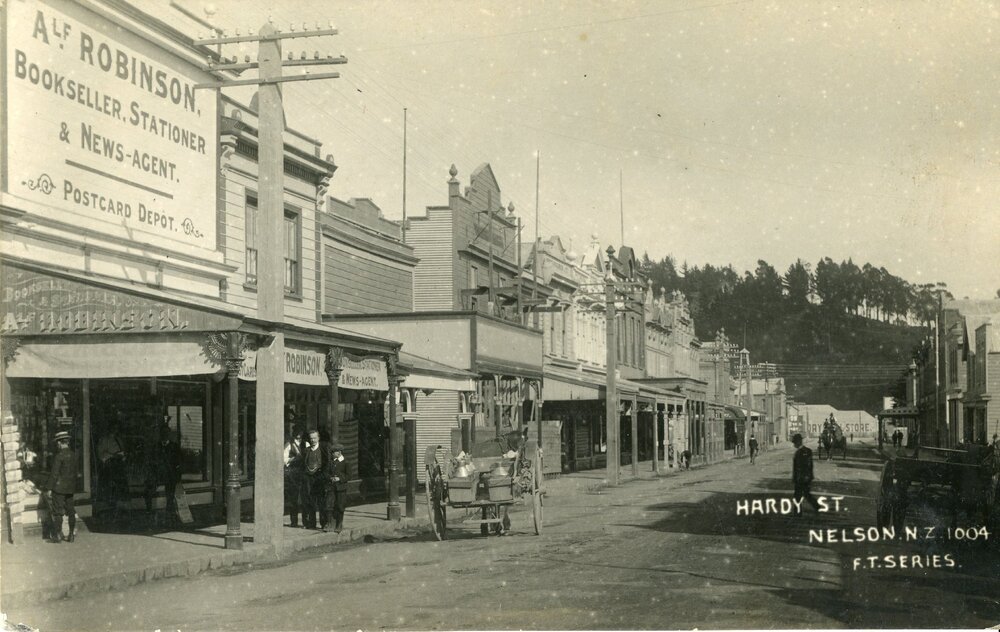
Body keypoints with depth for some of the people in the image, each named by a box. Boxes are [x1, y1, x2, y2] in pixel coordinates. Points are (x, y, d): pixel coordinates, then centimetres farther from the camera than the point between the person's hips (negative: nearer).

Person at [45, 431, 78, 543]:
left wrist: (49, 488, -9)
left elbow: (54, 474, -15)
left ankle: (57, 536, 3)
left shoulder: (59, 456, -16)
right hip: (71, 488, 7)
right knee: (70, 511, 12)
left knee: (57, 512, 0)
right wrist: (73, 485, 16)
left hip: (59, 488, -7)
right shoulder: (73, 454, 4)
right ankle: (72, 535, 15)